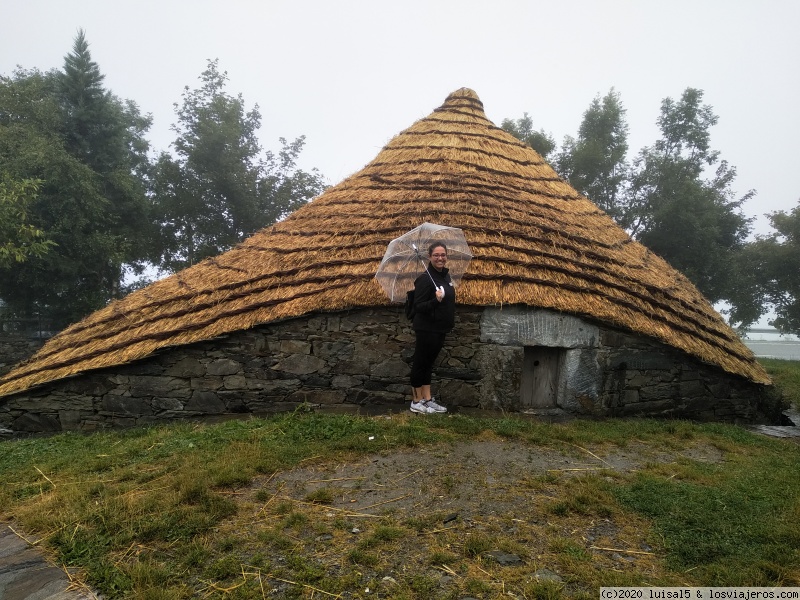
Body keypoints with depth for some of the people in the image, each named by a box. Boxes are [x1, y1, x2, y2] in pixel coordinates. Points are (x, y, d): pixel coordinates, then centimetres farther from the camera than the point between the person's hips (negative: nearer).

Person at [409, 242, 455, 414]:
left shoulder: (445, 275, 7)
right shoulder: (425, 278, -19)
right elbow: (418, 306, -21)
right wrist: (435, 300, -35)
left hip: (440, 329, 9)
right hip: (427, 330, -8)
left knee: (428, 363, 16)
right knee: (420, 363, 3)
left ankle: (427, 399, 25)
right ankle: (416, 402, 14)